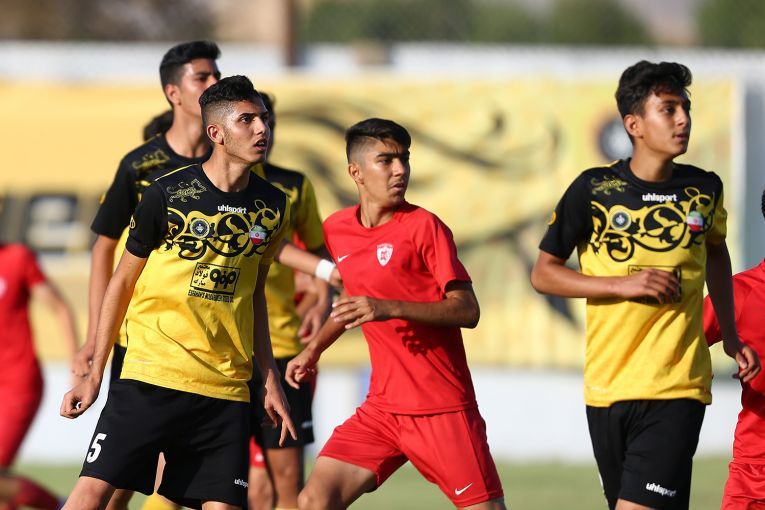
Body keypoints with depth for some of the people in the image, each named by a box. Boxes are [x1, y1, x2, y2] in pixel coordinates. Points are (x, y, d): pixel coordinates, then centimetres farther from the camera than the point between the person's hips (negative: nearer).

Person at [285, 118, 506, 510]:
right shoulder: (336, 230, 8)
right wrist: (314, 349, 20)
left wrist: (391, 309, -25)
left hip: (442, 409, -5)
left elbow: (467, 311, -15)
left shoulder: (424, 226, -8)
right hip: (382, 405, 5)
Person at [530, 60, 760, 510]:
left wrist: (731, 337, 20)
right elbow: (543, 274, 0)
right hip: (608, 385, 1)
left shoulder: (705, 189, 2)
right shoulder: (593, 190, -4)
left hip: (677, 388, -1)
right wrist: (624, 285, -12)